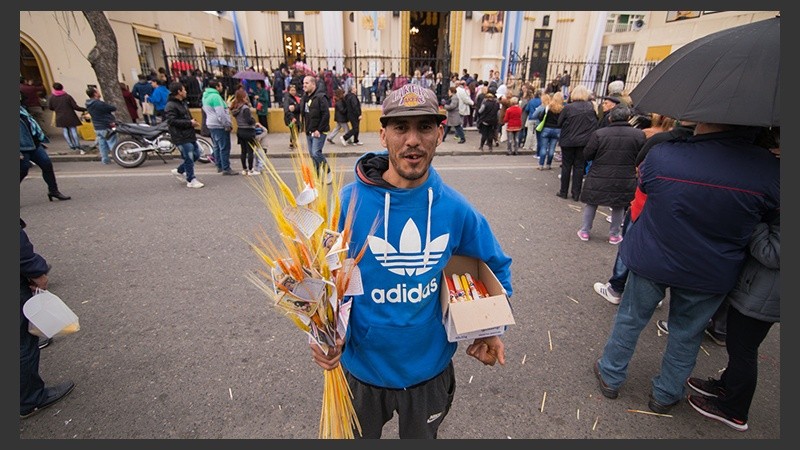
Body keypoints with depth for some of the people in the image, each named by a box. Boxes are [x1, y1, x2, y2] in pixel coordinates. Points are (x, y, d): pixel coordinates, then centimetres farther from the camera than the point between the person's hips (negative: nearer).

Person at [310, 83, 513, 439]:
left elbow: (496, 266, 3)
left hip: (430, 367, 2)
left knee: (421, 437, 31)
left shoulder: (456, 210, -14)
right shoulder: (349, 202, -20)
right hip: (362, 366, -1)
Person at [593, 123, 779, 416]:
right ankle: (665, 396, 39)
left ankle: (610, 378, 36)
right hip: (712, 274, 1)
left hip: (651, 260, 0)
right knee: (687, 335, 20)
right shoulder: (769, 170, -19)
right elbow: (770, 215, -1)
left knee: (630, 320, 18)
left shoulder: (661, 154, -20)